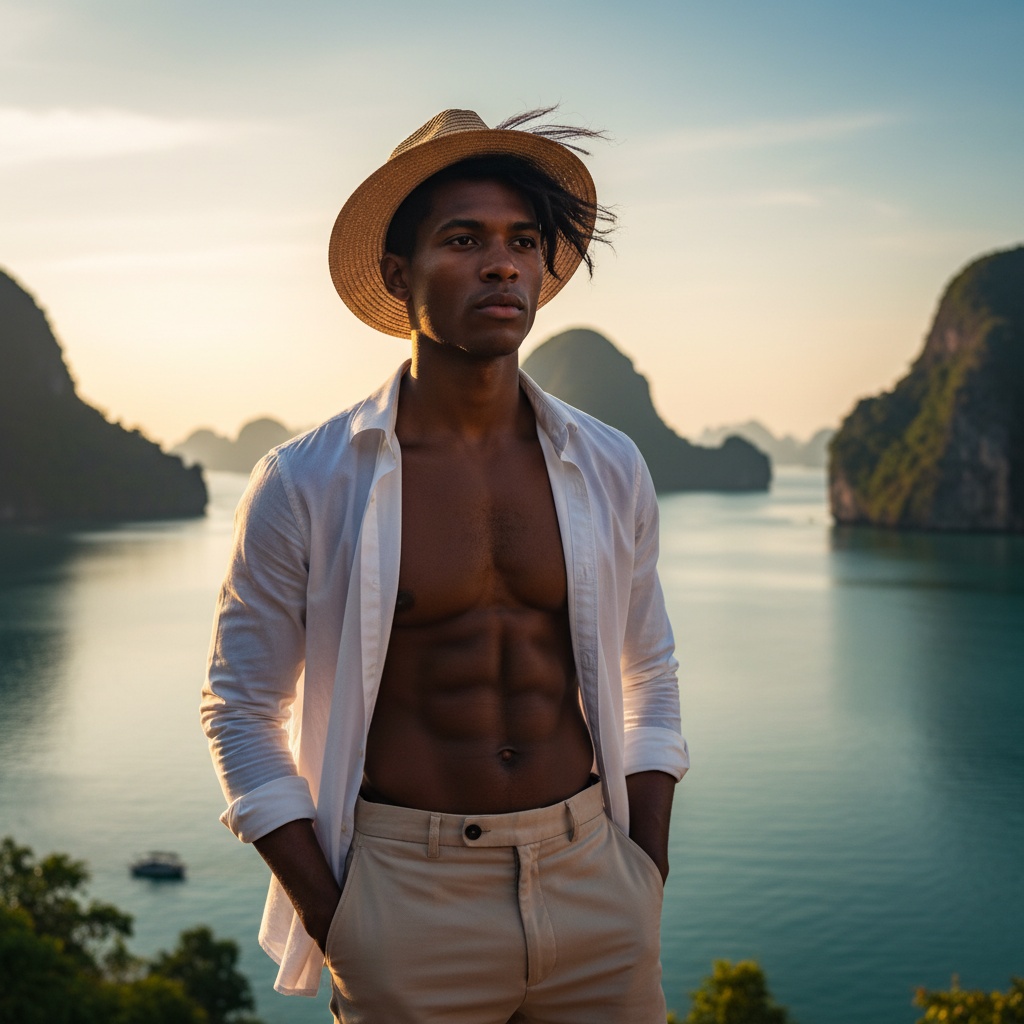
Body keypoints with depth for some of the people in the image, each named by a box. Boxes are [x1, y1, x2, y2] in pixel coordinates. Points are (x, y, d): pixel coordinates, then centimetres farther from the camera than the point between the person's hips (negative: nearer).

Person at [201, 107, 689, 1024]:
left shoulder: (609, 470, 2)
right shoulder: (305, 486, -7)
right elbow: (241, 710, -1)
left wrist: (647, 892, 6)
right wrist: (340, 931, -6)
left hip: (587, 883, 3)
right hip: (408, 902, -2)